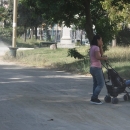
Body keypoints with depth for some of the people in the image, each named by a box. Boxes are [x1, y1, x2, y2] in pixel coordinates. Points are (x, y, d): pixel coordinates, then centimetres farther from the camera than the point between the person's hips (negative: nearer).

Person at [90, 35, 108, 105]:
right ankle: (94, 98, -12)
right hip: (96, 67, -10)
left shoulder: (92, 47, 15)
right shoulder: (96, 47, -14)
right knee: (101, 84, -8)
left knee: (96, 84, 14)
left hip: (92, 67, 10)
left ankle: (94, 99, 13)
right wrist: (105, 58, -9)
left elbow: (101, 54, 17)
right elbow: (98, 57, -24)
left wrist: (101, 46, 10)